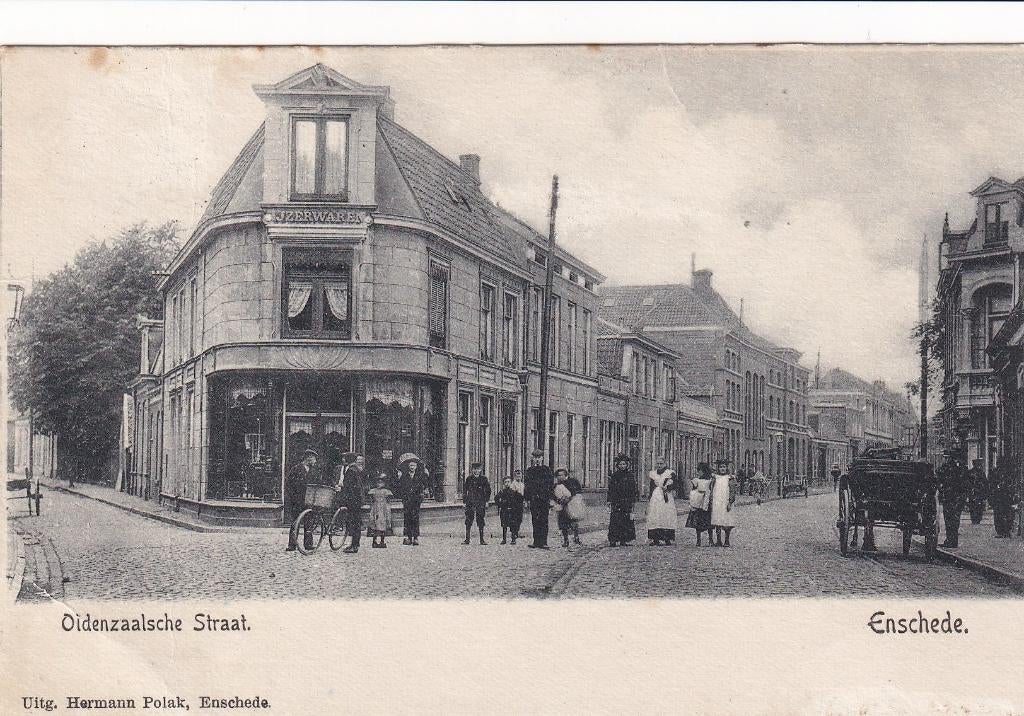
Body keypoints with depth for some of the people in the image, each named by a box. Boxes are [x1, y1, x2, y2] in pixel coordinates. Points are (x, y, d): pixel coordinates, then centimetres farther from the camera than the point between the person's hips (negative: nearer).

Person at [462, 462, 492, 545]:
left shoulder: (484, 479, 4)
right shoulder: (469, 479, 7)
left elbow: (487, 491, 8)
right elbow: (464, 491, 11)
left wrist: (486, 501, 1)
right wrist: (464, 501, 6)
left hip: (480, 503, -1)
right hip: (470, 502, 1)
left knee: (480, 521, 2)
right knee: (468, 520, -3)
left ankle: (482, 539, 7)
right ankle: (467, 539, 1)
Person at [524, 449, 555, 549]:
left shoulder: (547, 470, 6)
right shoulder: (529, 470, 10)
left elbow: (551, 485, 4)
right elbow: (527, 485, 10)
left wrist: (551, 499, -3)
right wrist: (527, 498, 3)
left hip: (544, 499, -1)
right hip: (534, 499, 1)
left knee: (543, 521, -2)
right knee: (535, 521, 1)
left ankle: (543, 542, 0)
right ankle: (536, 542, 3)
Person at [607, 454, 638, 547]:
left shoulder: (630, 475, 9)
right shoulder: (614, 475, 8)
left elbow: (633, 489, 9)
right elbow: (610, 489, 7)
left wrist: (633, 501, 2)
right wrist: (609, 500, 1)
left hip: (627, 501, 1)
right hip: (616, 501, -1)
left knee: (626, 521, -3)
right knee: (615, 521, -7)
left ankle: (624, 540, 2)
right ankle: (613, 540, -8)